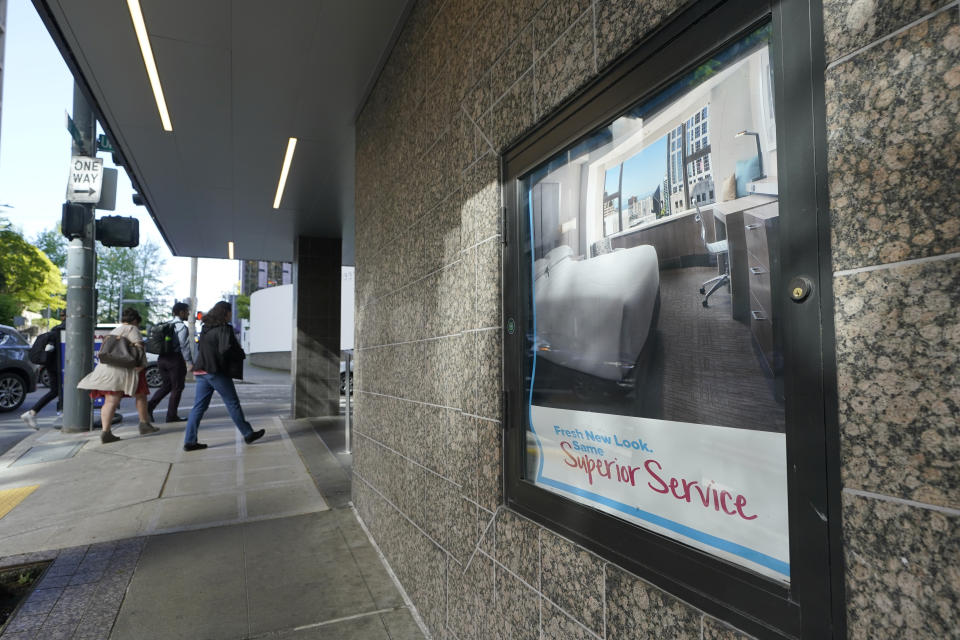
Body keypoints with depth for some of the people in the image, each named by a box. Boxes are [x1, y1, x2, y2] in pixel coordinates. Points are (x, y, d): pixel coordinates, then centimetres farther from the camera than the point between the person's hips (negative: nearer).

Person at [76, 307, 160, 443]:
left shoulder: (114, 331, 26)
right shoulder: (132, 329, 0)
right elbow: (139, 346, -14)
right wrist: (142, 364, -18)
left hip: (105, 367, 7)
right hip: (122, 368, -7)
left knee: (110, 401, -1)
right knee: (140, 395, 8)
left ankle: (105, 431, -11)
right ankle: (144, 424, 16)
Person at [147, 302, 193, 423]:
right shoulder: (181, 326, -11)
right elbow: (184, 345, -18)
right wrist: (189, 362, -15)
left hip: (162, 358, 8)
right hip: (175, 359, -8)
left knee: (167, 385, 20)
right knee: (177, 388, 3)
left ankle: (150, 405, 3)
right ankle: (172, 416, 6)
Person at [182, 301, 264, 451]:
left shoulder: (206, 328, 14)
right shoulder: (224, 328, -12)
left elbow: (201, 348, 21)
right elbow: (226, 349, -21)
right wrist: (241, 354, -6)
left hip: (201, 371, 8)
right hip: (217, 372, -7)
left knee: (199, 406, 9)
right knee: (233, 404, 3)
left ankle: (189, 441, 8)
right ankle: (248, 434, 14)